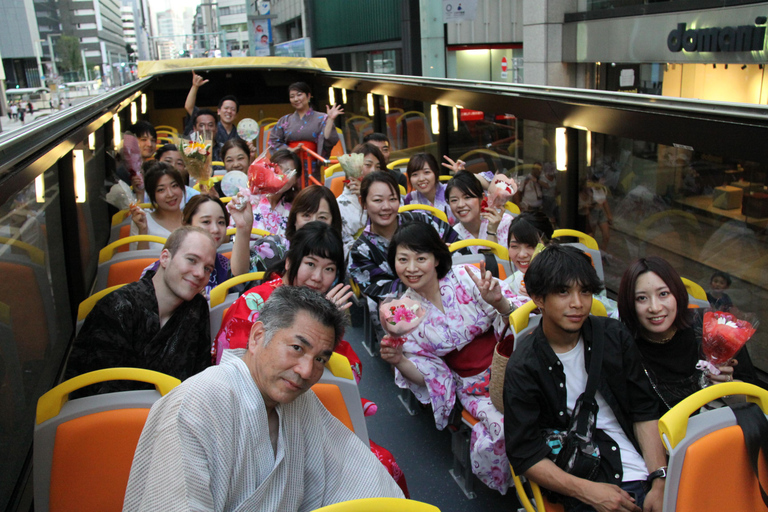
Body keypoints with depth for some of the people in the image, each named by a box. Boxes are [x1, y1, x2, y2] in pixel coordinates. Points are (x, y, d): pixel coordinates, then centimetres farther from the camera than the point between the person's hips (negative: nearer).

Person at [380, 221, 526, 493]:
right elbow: (428, 375, 3)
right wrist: (399, 361, -17)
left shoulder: (467, 277, -9)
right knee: (504, 426, -26)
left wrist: (500, 303, -28)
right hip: (472, 386, 0)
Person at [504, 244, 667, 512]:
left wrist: (659, 482, -4)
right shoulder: (522, 369, -7)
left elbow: (645, 411, 7)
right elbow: (524, 454, -6)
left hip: (645, 472, 4)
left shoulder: (613, 335, 5)